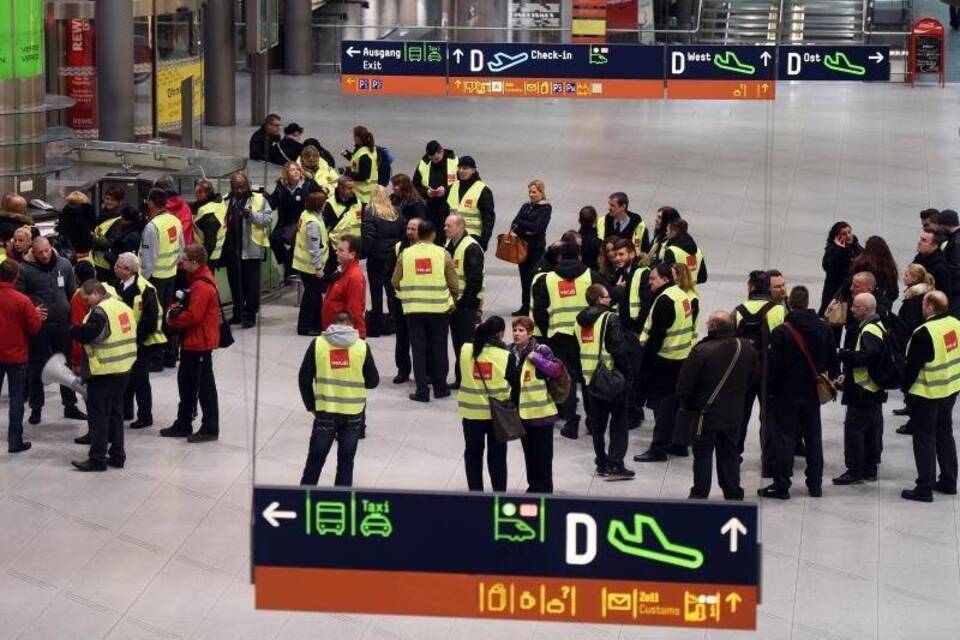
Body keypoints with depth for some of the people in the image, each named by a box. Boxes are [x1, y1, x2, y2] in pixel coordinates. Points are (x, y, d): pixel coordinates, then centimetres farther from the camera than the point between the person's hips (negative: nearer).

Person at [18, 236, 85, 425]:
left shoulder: (64, 264, -1)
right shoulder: (25, 269, -12)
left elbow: (72, 292, 8)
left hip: (62, 323, 3)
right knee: (37, 367, 7)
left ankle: (70, 406, 23)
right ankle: (36, 408, 18)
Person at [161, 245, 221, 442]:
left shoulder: (202, 286, -23)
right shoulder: (200, 278, 10)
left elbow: (193, 315, -25)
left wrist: (173, 320, -10)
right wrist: (177, 308, 2)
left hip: (200, 343, -11)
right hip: (193, 341, 11)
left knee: (204, 385, -1)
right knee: (186, 380, 18)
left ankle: (210, 428, 7)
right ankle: (183, 424, 27)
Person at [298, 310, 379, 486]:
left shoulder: (318, 344, -3)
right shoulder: (362, 347, -4)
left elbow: (304, 379, -1)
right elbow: (373, 381, 0)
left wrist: (311, 406, 10)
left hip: (325, 412, 0)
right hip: (353, 413, 0)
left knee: (315, 458, 11)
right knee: (346, 461, 11)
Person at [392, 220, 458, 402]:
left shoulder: (405, 254, -3)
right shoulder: (442, 254, -5)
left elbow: (396, 282, 3)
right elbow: (453, 283, -1)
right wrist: (454, 299, 18)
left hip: (414, 309, 0)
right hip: (439, 308, 0)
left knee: (419, 350, 6)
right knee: (438, 349, 12)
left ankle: (422, 391, 4)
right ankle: (440, 388, 18)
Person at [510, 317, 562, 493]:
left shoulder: (541, 350, -11)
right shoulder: (511, 352, 6)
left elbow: (558, 370, -19)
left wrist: (535, 358, -22)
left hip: (540, 412, -6)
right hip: (521, 411, 6)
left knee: (542, 454, 2)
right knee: (528, 452, 16)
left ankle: (544, 489, 12)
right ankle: (533, 486, 27)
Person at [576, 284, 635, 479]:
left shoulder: (580, 321, 9)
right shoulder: (610, 318, -14)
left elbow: (575, 350, 15)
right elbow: (619, 348, -19)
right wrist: (627, 372, -10)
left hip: (589, 377, 6)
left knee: (597, 423, 15)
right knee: (619, 421, 1)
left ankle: (602, 463, 18)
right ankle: (615, 465, -4)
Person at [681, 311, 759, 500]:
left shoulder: (702, 350, -22)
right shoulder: (747, 348, -4)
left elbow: (685, 382, -16)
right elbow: (755, 377, 9)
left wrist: (684, 402, 1)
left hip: (707, 413, -5)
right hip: (734, 414, 5)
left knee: (703, 453, 6)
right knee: (729, 453, 16)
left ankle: (700, 495, 9)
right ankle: (733, 493, 21)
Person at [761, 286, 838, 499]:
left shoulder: (781, 332, -17)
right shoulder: (824, 329, 0)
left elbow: (773, 365, -14)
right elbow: (832, 361, 8)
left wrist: (769, 390, -2)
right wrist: (831, 380, 21)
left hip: (786, 394, -5)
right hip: (812, 394, 5)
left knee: (783, 439, 1)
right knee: (813, 438, 14)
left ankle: (781, 486, 2)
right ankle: (815, 484, 20)